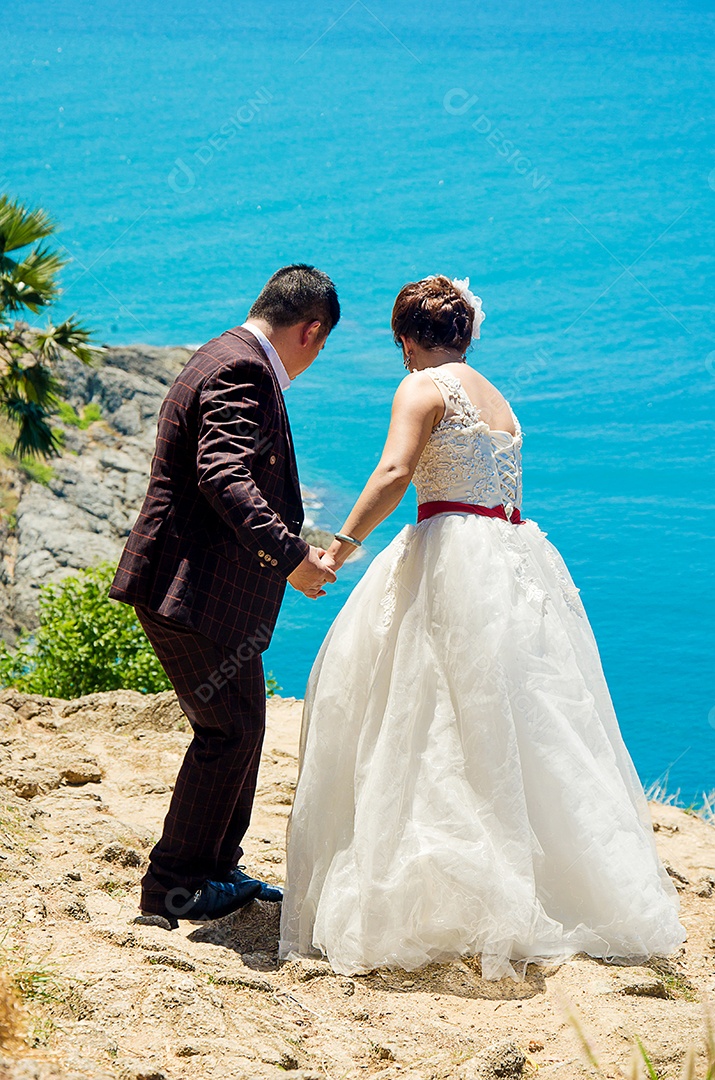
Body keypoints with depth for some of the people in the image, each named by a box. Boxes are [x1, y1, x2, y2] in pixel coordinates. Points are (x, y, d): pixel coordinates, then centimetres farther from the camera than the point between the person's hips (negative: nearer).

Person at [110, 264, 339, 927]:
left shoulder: (230, 359, 17)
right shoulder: (243, 371, -17)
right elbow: (223, 475, -32)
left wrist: (283, 551, 36)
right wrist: (289, 554, -38)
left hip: (207, 582, 11)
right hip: (191, 589, -11)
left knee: (240, 725, 16)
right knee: (229, 730, -4)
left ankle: (215, 871, 27)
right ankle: (172, 885, 6)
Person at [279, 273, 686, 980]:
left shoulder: (423, 388, -3)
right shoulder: (498, 400, 20)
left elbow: (394, 475, -19)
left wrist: (342, 544, -16)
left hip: (453, 563, -7)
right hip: (518, 557, 8)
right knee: (515, 728, 11)